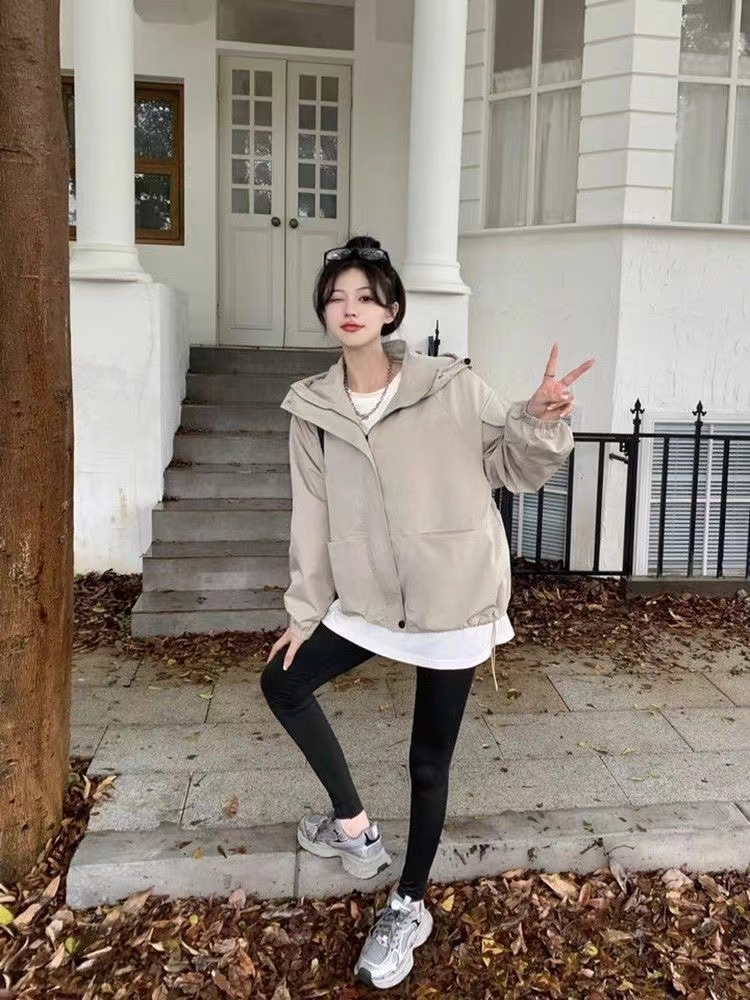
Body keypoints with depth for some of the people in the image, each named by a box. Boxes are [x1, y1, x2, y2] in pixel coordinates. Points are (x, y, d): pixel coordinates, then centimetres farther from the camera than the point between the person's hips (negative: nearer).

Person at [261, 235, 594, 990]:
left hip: (453, 598, -4)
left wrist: (540, 421, -22)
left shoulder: (453, 387, -10)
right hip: (368, 597, 5)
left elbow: (513, 468, -1)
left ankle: (408, 907, 32)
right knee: (282, 681, 13)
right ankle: (354, 827, 32)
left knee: (429, 761, 7)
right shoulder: (313, 408, 0)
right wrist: (304, 612, 8)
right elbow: (313, 516, 5)